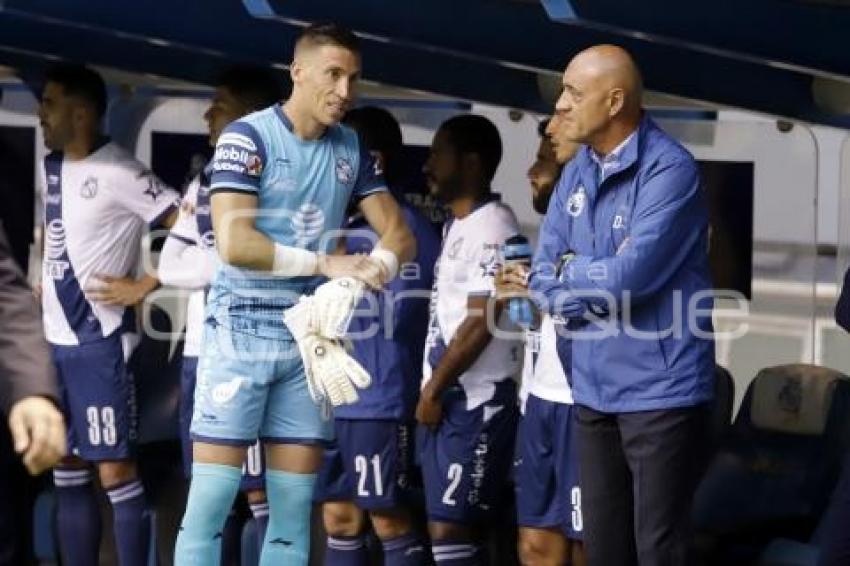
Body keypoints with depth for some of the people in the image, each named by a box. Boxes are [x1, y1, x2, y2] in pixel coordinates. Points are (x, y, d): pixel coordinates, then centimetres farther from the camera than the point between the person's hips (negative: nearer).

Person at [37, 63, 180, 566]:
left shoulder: (120, 174, -14)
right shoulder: (53, 166, 12)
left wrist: (143, 286, -16)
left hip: (98, 340, -9)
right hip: (54, 340, 9)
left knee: (116, 473, -6)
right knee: (68, 474, 12)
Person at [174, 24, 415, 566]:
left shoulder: (352, 150, 8)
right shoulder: (247, 137, -9)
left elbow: (400, 235, 9)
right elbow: (234, 243, -18)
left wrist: (375, 266, -13)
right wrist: (325, 263, -14)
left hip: (313, 336, 5)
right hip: (241, 334, -5)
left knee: (295, 499, 6)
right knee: (213, 492, -7)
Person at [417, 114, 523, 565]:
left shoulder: (492, 227, -13)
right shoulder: (456, 226, 17)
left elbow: (482, 323, -19)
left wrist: (433, 389, -13)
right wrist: (431, 391, 14)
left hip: (475, 402, -10)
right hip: (448, 400, 10)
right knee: (447, 528, 9)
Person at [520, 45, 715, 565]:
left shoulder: (669, 170, -14)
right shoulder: (576, 175, 11)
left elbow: (632, 275, -22)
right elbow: (544, 277, 8)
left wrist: (569, 277, -4)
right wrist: (599, 281, -12)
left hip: (659, 390, -7)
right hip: (594, 391, 7)